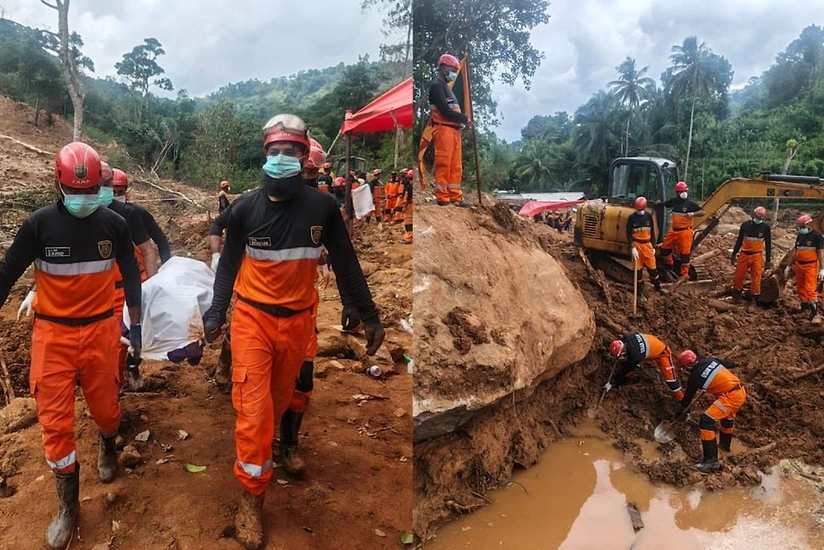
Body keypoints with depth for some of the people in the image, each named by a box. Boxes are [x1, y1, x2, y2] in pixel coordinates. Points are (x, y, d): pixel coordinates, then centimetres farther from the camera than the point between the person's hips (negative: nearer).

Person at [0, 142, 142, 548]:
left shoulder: (113, 224, -4)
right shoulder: (39, 224, -8)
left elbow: (131, 276, 7)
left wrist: (135, 324, 10)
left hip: (99, 330, 1)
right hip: (53, 333, -1)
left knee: (105, 406, 10)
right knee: (55, 420, 2)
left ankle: (108, 446, 48)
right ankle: (68, 506, 19)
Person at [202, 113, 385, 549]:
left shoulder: (322, 207, -8)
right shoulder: (245, 208, -8)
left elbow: (345, 264, -2)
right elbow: (228, 264, 3)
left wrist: (369, 315, -2)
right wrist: (216, 312, -1)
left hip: (298, 320, 2)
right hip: (252, 317, -1)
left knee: (279, 399, 19)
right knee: (254, 409, -4)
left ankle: (259, 452, 50)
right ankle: (252, 498, 12)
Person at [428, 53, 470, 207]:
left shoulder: (446, 87, 24)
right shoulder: (437, 86, -7)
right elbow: (445, 111, -16)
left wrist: (462, 120, 5)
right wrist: (464, 118, -6)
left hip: (454, 130, 10)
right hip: (444, 129, -10)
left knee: (455, 166, 8)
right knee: (443, 165, -8)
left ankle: (455, 196, 11)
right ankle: (442, 197, -5)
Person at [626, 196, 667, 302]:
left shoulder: (648, 216, 4)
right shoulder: (632, 217, -6)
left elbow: (652, 232, 12)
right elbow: (629, 234, -6)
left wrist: (653, 246, 9)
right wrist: (633, 248, -15)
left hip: (647, 244, 3)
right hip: (637, 245, -3)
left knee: (652, 267, 9)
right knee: (638, 269, 3)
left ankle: (658, 286, 29)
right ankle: (640, 292, 13)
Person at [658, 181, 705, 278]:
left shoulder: (691, 204, -10)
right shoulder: (674, 201, 6)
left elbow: (702, 212, -16)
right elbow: (664, 204, 25)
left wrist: (692, 214, -31)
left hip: (685, 231, -6)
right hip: (673, 230, 6)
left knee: (684, 253, 0)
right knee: (665, 248, 12)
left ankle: (684, 274, 8)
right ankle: (669, 266, 36)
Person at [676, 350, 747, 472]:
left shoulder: (695, 376, -10)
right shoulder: (710, 360, 6)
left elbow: (688, 397, 2)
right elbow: (730, 364, 19)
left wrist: (681, 412, 17)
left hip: (730, 397, -9)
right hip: (741, 391, 9)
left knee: (706, 420, -12)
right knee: (728, 417, 33)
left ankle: (711, 459, -14)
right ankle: (725, 444, 56)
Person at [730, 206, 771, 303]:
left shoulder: (765, 227, -1)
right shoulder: (745, 225, 2)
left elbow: (768, 244, 4)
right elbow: (739, 240, 10)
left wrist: (768, 260, 2)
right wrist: (734, 254, 10)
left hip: (757, 256, -2)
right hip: (744, 255, 2)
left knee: (756, 278, -1)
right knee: (738, 276, 5)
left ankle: (756, 298, 8)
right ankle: (736, 297, 20)